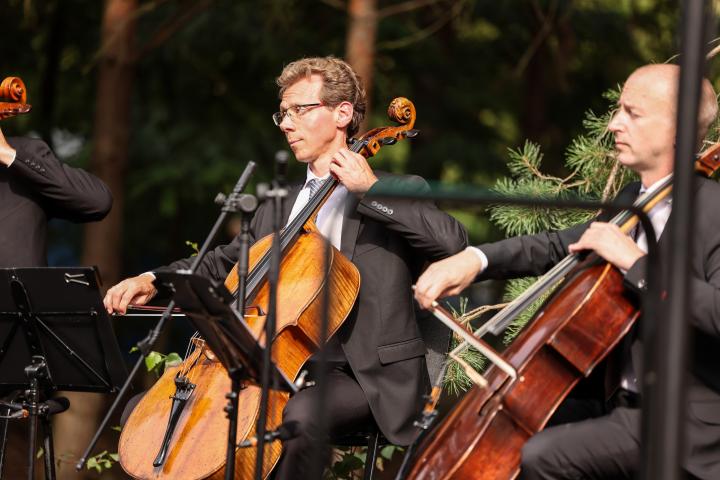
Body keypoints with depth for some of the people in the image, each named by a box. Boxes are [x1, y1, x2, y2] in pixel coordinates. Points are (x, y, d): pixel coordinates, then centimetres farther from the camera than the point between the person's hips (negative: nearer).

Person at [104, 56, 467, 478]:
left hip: (362, 375, -6)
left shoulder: (400, 193, 3)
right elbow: (224, 265, 29)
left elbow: (454, 242, -15)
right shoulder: (275, 211, 22)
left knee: (297, 416, -39)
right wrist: (155, 281, 11)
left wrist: (371, 189, -14)